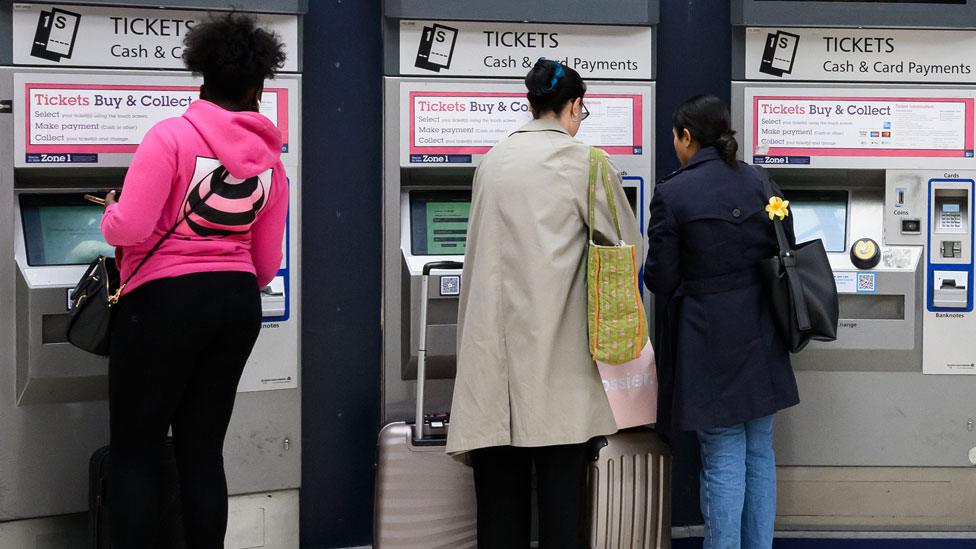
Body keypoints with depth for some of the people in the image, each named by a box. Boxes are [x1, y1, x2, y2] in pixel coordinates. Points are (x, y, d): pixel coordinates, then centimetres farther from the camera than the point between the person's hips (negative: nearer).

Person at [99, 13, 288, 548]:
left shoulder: (172, 136, -10)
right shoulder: (270, 159, 7)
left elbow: (128, 229, -17)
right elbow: (266, 264, 11)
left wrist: (110, 213, 6)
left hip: (165, 302, -5)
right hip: (238, 305, 5)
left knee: (134, 454, 4)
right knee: (202, 451, 12)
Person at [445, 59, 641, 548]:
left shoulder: (494, 160, 11)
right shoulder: (582, 162, -3)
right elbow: (627, 243, 5)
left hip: (494, 340, 4)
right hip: (554, 343, -4)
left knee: (500, 489, 5)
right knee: (559, 488, 1)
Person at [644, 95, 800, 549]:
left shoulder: (672, 194, -12)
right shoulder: (760, 184, 4)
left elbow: (661, 279, -9)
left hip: (708, 342, -5)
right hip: (759, 337, 5)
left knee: (723, 459, 0)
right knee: (759, 453, 13)